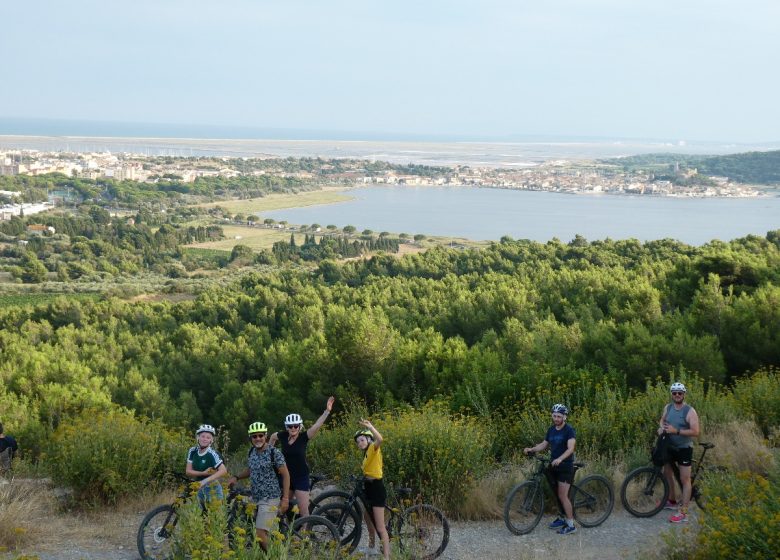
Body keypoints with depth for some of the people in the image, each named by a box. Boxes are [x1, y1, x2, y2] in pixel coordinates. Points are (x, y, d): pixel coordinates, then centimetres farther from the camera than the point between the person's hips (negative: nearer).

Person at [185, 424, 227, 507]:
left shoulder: (212, 454, -18)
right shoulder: (193, 451, -3)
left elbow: (223, 471, -30)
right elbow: (188, 471, -4)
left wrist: (205, 481, -36)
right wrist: (203, 473, -20)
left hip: (212, 488, -5)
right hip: (199, 488, 5)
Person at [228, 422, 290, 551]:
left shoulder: (274, 453, -12)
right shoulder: (252, 452, 7)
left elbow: (286, 475, -9)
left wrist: (285, 499, -13)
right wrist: (236, 477, 5)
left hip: (270, 498, -7)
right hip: (255, 497, 7)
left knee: (260, 533, -15)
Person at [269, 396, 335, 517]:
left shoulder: (304, 437, -11)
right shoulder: (283, 436, -1)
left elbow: (316, 426, -26)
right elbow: (272, 437, 22)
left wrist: (327, 411, -36)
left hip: (301, 477, -4)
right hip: (287, 476, 4)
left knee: (304, 510, -8)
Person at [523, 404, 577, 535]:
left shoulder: (569, 430, -13)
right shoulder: (551, 430, 9)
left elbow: (571, 448, -25)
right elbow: (544, 444, 13)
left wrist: (559, 459, -41)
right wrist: (531, 449, -4)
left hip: (565, 466, -7)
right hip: (554, 465, 7)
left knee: (563, 496, -8)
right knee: (557, 494, 13)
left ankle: (571, 525, -1)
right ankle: (562, 518, 27)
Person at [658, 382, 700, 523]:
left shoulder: (690, 411, -17)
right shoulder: (668, 408, 0)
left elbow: (695, 432, -23)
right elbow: (662, 419, 20)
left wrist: (676, 431, -29)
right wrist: (661, 427, -4)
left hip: (684, 448, -6)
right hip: (670, 446, 7)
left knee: (685, 480, -4)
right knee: (667, 473, 18)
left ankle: (683, 512, -5)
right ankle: (672, 501, 37)